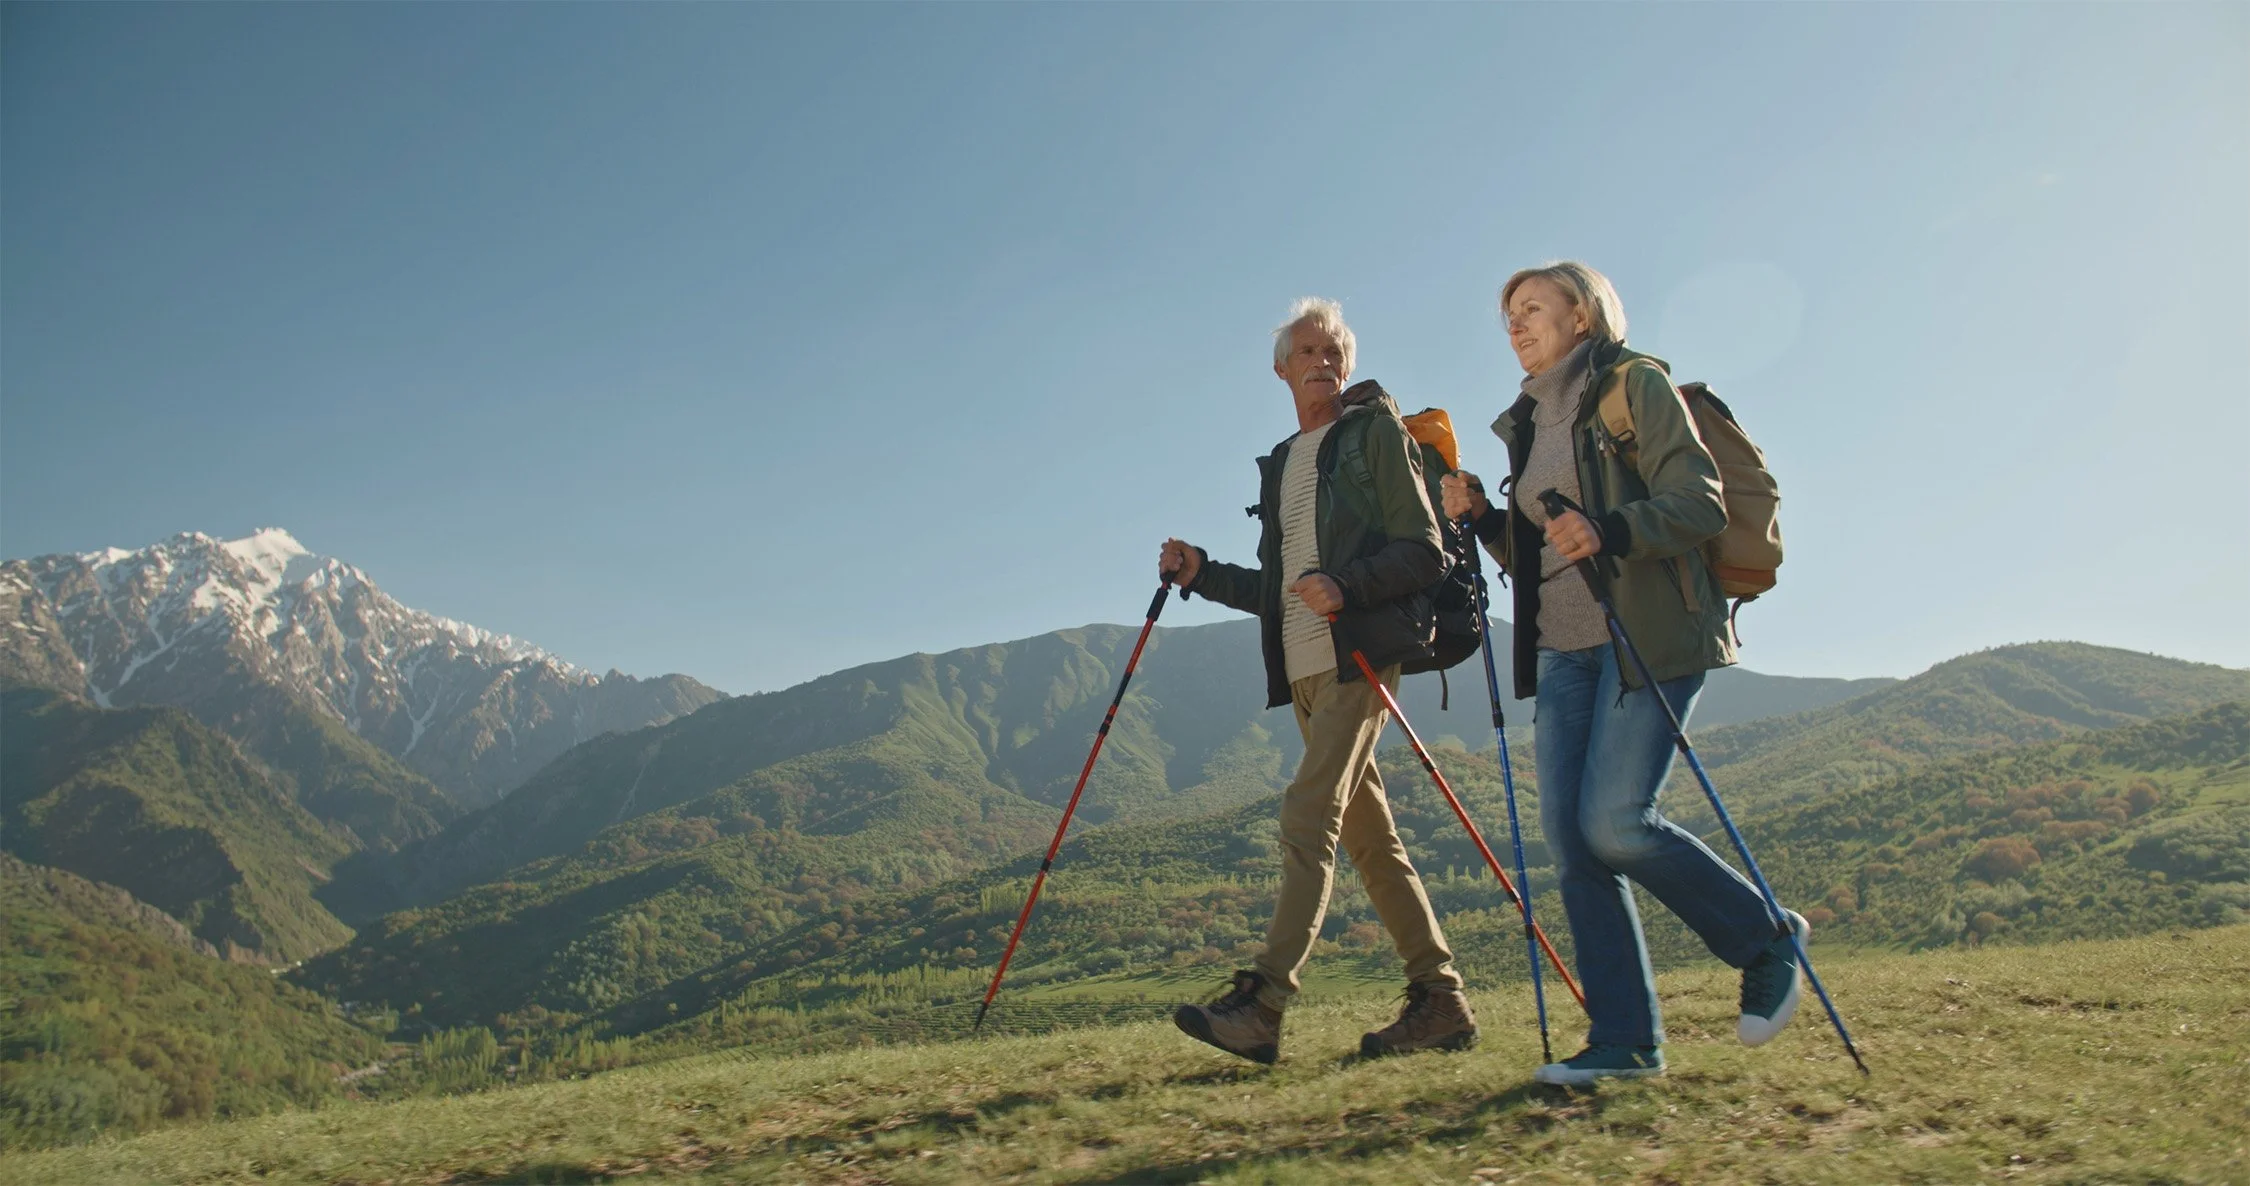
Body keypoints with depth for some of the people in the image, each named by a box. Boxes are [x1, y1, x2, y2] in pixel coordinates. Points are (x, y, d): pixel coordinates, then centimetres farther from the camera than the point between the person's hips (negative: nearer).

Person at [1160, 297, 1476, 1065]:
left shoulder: (1374, 432, 3)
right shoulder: (1280, 465, 23)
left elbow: (1424, 552, -6)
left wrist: (1347, 586, -21)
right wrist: (1201, 574, 11)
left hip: (1360, 656, -8)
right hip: (1304, 669, 8)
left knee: (1309, 816, -18)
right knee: (1368, 835, 7)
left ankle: (1261, 1006, -22)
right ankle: (1440, 1001, 14)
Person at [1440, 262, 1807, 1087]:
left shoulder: (1635, 383, 1)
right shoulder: (1529, 421, 21)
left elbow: (1700, 503, -10)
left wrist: (1609, 532, -26)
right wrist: (1483, 519, 2)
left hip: (1649, 635, -7)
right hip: (1562, 649, 7)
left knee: (1615, 822, -16)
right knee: (1569, 837, -1)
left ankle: (1766, 940, 10)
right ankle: (1624, 1040, 7)